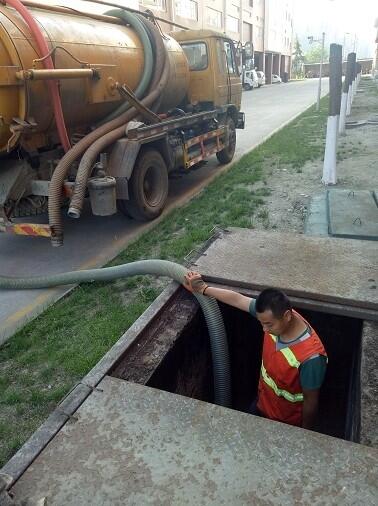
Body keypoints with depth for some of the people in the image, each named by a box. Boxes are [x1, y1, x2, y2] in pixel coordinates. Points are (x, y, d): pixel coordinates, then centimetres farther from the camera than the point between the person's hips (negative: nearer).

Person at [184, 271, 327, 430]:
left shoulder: (311, 357, -40)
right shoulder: (274, 316, -24)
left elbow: (311, 401, -24)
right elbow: (238, 299, -12)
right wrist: (202, 288, -4)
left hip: (286, 423, -6)